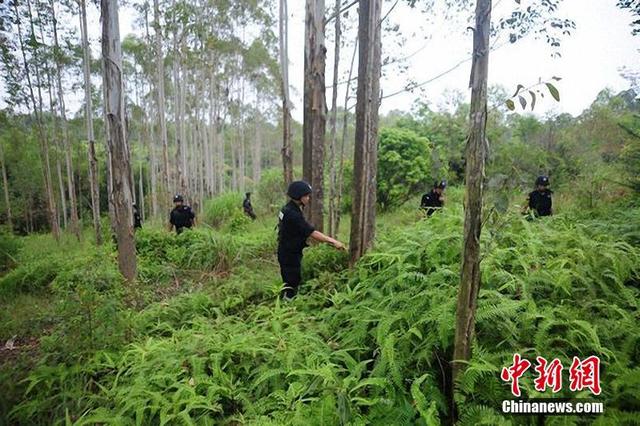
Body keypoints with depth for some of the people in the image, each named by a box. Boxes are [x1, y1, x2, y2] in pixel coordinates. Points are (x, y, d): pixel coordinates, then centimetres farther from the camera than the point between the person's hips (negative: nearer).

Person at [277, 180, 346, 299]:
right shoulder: (292, 214, -26)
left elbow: (305, 232, 10)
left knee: (289, 284, 19)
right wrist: (333, 241, -20)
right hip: (290, 255, -10)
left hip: (288, 253, 10)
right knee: (291, 286, -1)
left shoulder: (289, 209, 7)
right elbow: (312, 232, -26)